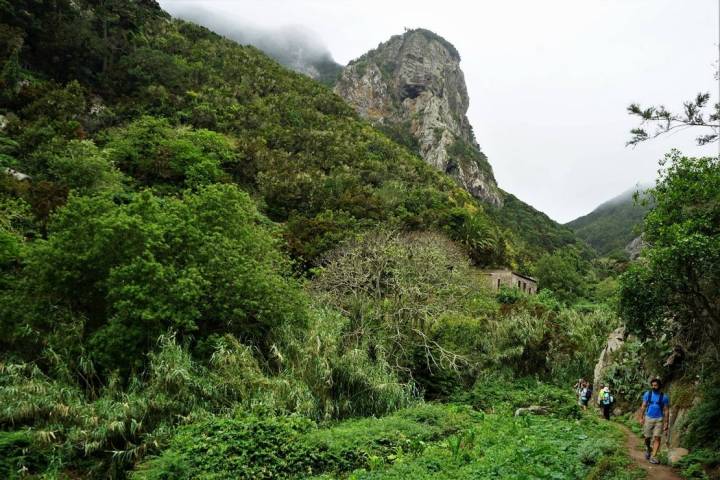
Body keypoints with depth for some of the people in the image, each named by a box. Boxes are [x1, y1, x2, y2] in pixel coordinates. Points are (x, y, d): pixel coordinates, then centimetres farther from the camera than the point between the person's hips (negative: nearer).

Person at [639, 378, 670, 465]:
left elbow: (666, 410, 0)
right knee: (647, 437, 8)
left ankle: (653, 457, -6)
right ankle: (648, 449, 37)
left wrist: (666, 423, -4)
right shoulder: (647, 394, 0)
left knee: (657, 438, -8)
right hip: (648, 418, 1)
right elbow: (643, 407, 3)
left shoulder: (664, 397, -4)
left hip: (659, 419, -1)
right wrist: (641, 418, -2)